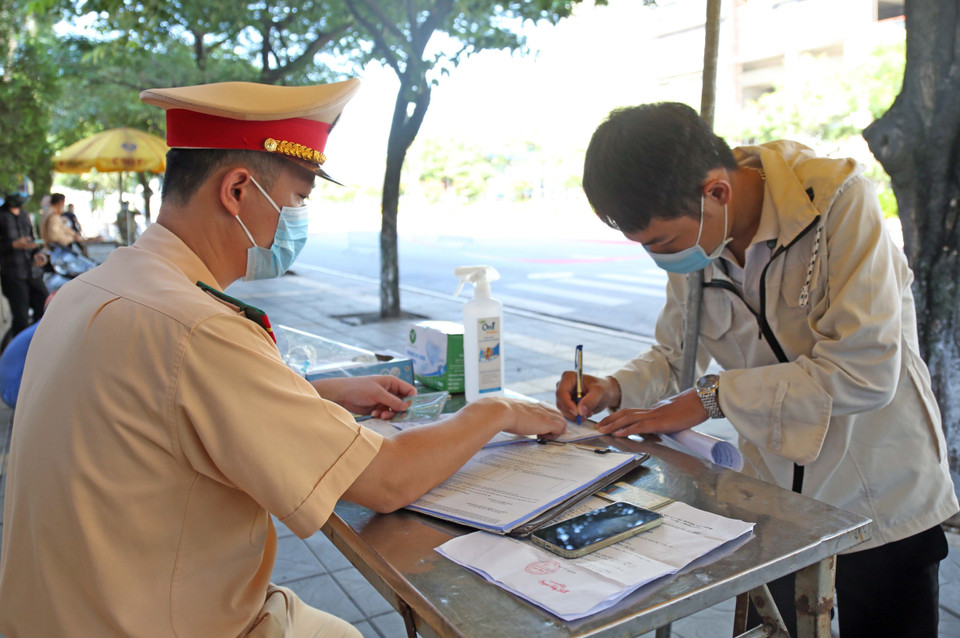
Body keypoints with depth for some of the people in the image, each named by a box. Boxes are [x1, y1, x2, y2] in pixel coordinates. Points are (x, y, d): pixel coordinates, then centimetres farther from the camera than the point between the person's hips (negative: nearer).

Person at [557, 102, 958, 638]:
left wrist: (712, 398, -24)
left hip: (884, 500, -4)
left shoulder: (839, 200, -23)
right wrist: (616, 389, -16)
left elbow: (864, 371, -27)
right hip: (774, 498, 4)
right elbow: (676, 355, 5)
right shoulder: (694, 237, -7)